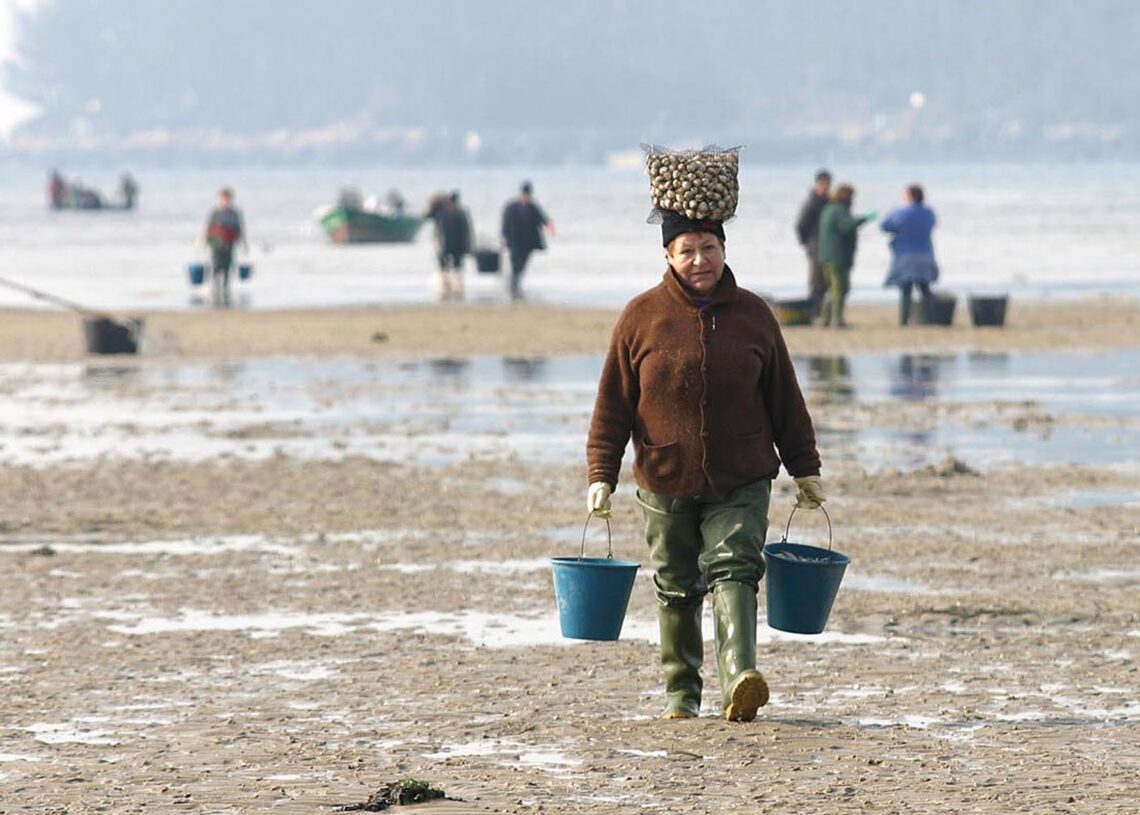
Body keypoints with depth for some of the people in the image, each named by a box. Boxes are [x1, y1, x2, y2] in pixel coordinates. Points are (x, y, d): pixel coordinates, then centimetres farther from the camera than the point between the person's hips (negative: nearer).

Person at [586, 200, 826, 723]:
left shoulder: (752, 315, 4)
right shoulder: (642, 317, -1)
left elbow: (785, 400, 11)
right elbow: (612, 405, 1)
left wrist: (805, 469, 11)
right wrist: (601, 475, -6)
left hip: (741, 483, 0)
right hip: (666, 484, 0)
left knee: (734, 570, -16)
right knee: (676, 590, 8)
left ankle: (739, 679, -30)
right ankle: (681, 693, 21)